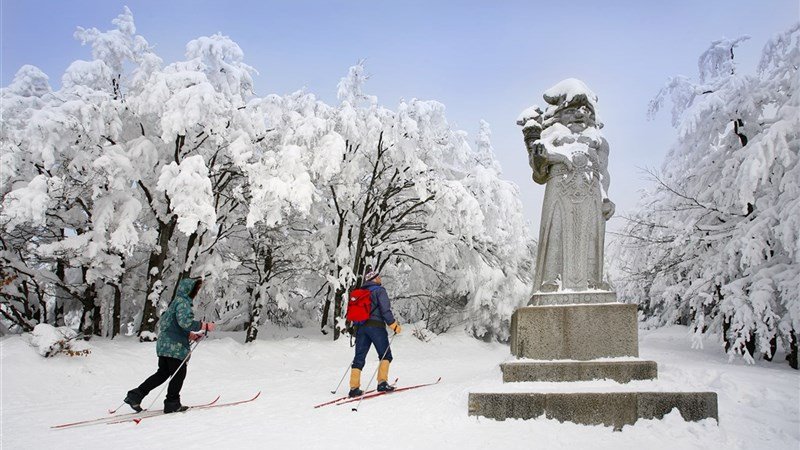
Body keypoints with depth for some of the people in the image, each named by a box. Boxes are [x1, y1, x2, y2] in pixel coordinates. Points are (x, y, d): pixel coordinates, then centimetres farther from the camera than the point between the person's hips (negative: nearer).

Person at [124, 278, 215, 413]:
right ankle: (172, 404, 13)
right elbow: (185, 321, -29)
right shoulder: (183, 302, -14)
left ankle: (135, 395, 16)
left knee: (163, 373, 16)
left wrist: (189, 335, 18)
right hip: (175, 347, -10)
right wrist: (205, 326, -22)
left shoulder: (177, 301, 17)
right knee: (179, 374, 3)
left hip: (164, 345, 10)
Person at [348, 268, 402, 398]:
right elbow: (385, 310, -12)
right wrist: (394, 325, -7)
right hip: (376, 325, -6)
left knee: (359, 358, 6)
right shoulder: (379, 290, -2)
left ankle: (354, 388, 2)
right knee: (385, 355, 5)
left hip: (360, 327, 6)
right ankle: (382, 383, -4)